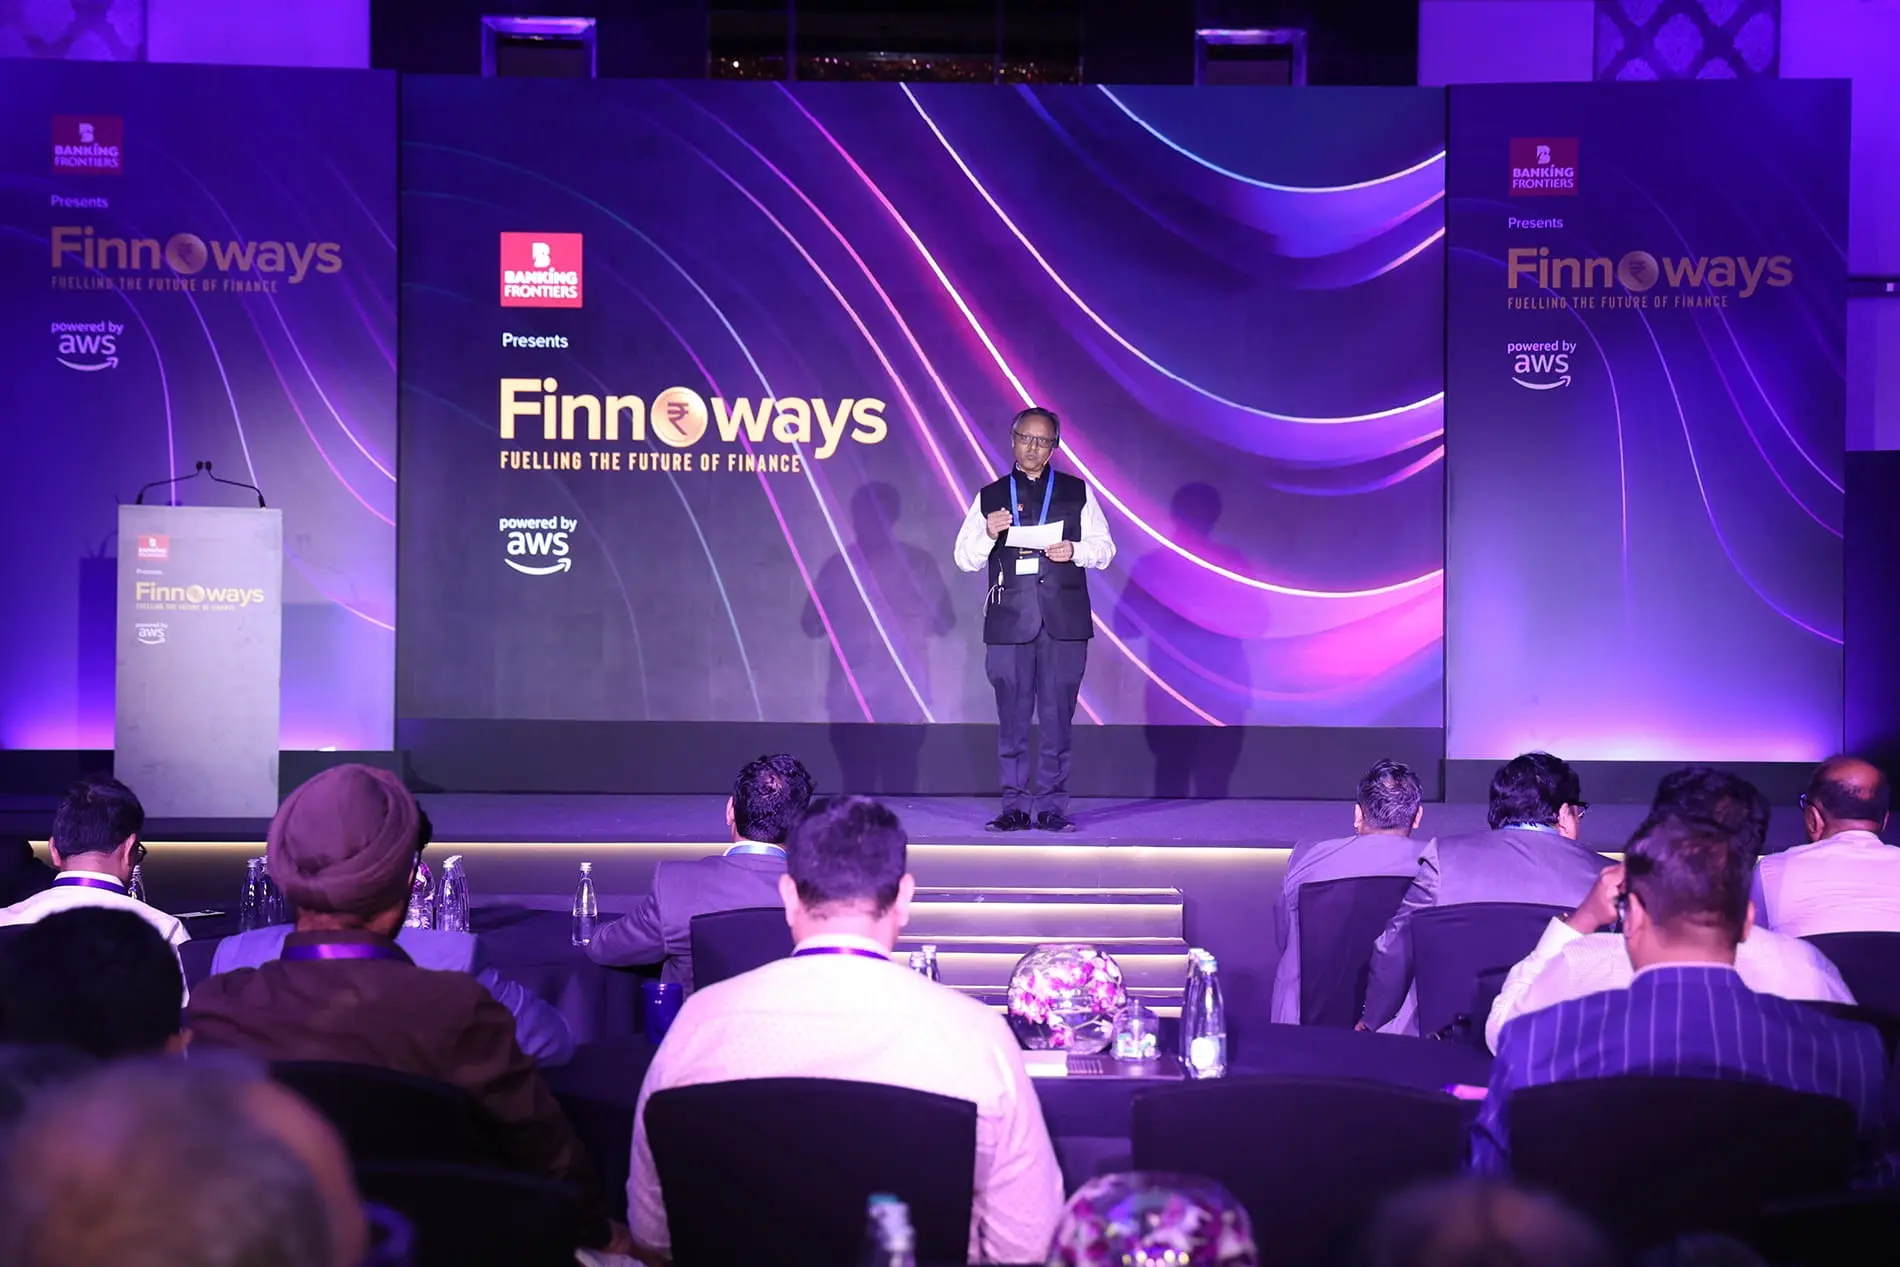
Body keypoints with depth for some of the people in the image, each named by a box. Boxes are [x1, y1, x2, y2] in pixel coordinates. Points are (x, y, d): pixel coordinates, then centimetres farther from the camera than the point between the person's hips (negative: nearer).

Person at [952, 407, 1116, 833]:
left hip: (1064, 621, 0)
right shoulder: (989, 496, 12)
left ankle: (1052, 806, 5)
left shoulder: (1077, 492, 11)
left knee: (1057, 717, -1)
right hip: (1008, 621, 1)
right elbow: (965, 559, 10)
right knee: (1012, 717, 1)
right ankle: (1015, 805, 7)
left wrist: (1075, 551, -10)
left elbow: (1104, 548, 10)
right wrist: (988, 534, -9)